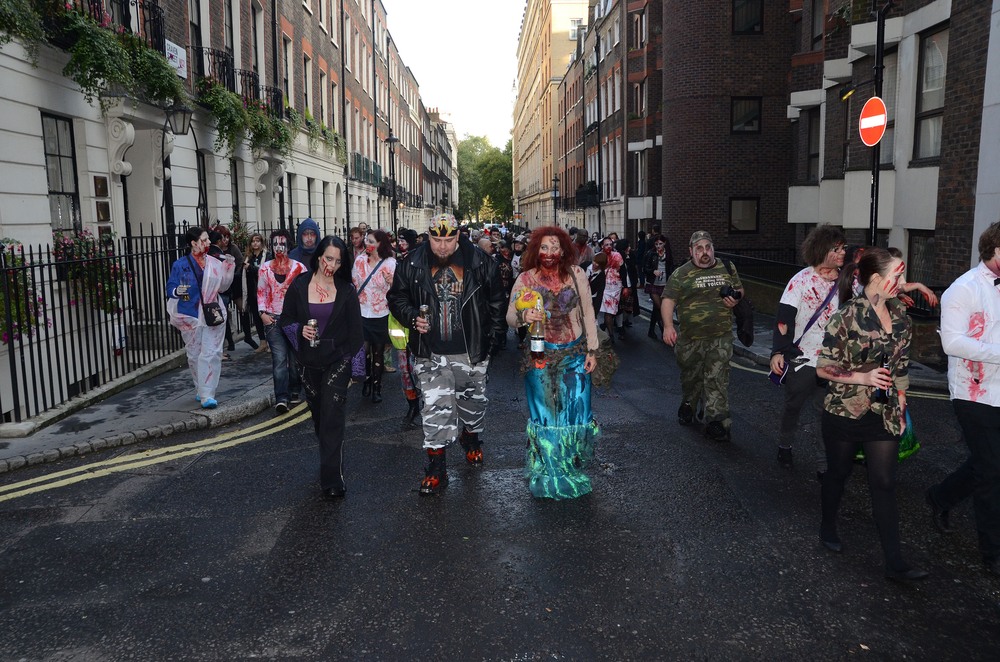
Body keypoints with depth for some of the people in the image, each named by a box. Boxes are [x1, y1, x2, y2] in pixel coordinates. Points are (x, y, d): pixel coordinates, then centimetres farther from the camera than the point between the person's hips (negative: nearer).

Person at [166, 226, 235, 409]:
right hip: (191, 316, -1)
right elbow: (170, 289, -2)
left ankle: (207, 395, -8)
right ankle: (201, 390, 26)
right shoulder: (180, 265, -1)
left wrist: (229, 267, 5)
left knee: (211, 354, -8)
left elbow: (222, 286, 16)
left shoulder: (214, 263, 7)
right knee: (194, 355, 9)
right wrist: (178, 291, -24)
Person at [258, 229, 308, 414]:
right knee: (279, 359, -10)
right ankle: (281, 398, -13)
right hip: (273, 319, 0)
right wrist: (263, 313, -2)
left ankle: (294, 391, 25)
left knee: (295, 358, 9)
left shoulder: (299, 267, 3)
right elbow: (261, 292, 10)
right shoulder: (265, 268, 7)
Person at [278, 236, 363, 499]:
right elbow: (285, 320, 8)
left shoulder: (346, 290, -2)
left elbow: (355, 330, 0)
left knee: (333, 418, -9)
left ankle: (332, 479, -6)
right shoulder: (299, 286, -1)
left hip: (337, 361, -2)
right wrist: (299, 330, -14)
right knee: (318, 415, 13)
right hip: (308, 363, 2)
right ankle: (330, 465, 32)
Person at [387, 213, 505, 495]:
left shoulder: (479, 262, -6)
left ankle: (471, 438, 47)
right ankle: (436, 467, 5)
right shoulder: (412, 265, -4)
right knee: (436, 407, -4)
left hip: (471, 352, 1)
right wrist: (412, 318, -10)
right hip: (431, 354, -1)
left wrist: (490, 333, 4)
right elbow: (397, 297, 7)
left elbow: (496, 300, 5)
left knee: (473, 401, 18)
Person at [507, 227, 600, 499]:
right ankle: (547, 474, 22)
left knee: (576, 412, 2)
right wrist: (523, 316, -26)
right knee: (544, 414, 6)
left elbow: (588, 313, 5)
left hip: (574, 355, 1)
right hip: (540, 357, 0)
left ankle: (573, 470, 25)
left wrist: (592, 349, 2)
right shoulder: (526, 279, -1)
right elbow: (510, 316, -3)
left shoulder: (576, 274, 0)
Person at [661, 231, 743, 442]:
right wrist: (668, 325, -21)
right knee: (690, 377, 15)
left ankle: (716, 421, -3)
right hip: (690, 339, 0)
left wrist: (735, 298, -2)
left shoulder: (727, 269, 8)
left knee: (717, 379, -6)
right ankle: (687, 406, 40)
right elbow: (668, 300, -6)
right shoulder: (681, 274, -1)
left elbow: (739, 288, 22)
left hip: (721, 337, 1)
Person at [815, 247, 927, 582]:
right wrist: (863, 378, -22)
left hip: (884, 414, 4)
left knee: (884, 484, 4)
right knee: (838, 473, 15)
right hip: (844, 412, -4)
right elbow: (824, 367, -13)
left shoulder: (899, 313, 2)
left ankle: (895, 563, 10)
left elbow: (902, 363, 12)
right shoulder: (847, 316, -16)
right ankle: (828, 527, 40)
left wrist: (901, 404, 11)